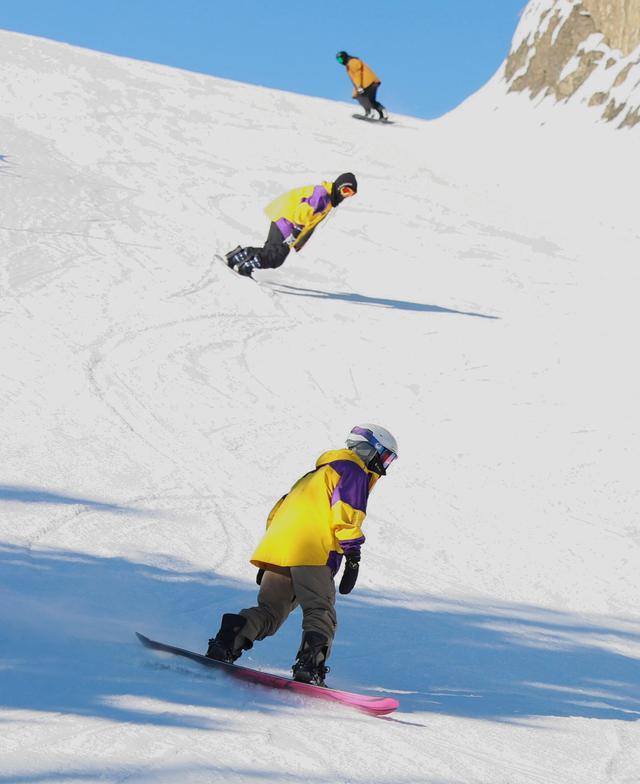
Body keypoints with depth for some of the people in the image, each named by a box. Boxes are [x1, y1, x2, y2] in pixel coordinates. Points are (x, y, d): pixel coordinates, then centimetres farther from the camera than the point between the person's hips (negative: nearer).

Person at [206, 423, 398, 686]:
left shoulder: (316, 474, 34)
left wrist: (267, 565, 30)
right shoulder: (354, 471, 7)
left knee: (269, 610, 9)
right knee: (320, 612, -8)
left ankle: (226, 643, -11)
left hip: (276, 547, 8)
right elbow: (345, 512, -9)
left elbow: (279, 511, 32)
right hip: (311, 552, -8)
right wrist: (353, 556, -10)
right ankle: (309, 669, -25)